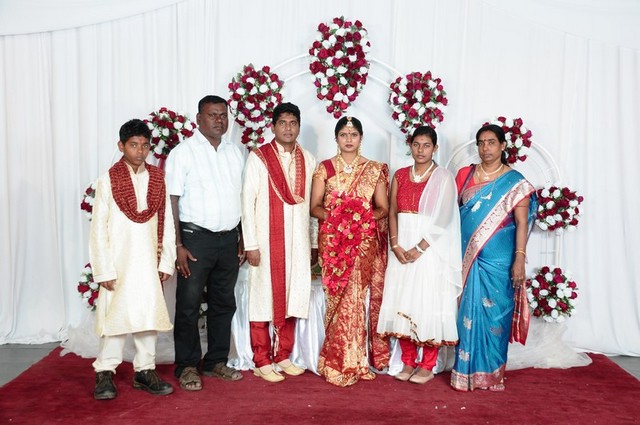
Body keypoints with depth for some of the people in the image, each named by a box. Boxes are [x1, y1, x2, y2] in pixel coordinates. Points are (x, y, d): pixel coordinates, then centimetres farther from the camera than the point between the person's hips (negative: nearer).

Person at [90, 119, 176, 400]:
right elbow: (98, 228, -5)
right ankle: (105, 374, 16)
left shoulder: (157, 179, 4)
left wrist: (166, 262, 2)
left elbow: (166, 224, 6)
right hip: (119, 263, -3)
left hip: (148, 262, 3)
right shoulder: (108, 180, -5)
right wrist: (104, 269, -9)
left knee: (149, 314, 8)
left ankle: (144, 371, 21)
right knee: (116, 315, 2)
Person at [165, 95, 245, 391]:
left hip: (229, 239, 5)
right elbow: (171, 201, -9)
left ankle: (216, 362, 26)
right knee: (189, 305, 3)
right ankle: (187, 366, 17)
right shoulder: (183, 152, -5)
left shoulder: (234, 153, 11)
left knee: (223, 303, 12)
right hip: (196, 237, -5)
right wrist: (178, 245, -15)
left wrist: (243, 239, 11)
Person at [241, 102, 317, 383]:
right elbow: (248, 201, -7)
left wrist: (315, 243, 8)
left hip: (298, 241, 4)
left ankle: (283, 357, 23)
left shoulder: (309, 160, 8)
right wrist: (251, 244, -11)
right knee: (264, 298, 2)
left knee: (292, 298, 9)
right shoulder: (258, 157, -4)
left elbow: (313, 204, 10)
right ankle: (262, 362, 14)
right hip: (267, 240, -4)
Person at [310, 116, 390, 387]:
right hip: (333, 241, 0)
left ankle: (342, 363, 11)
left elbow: (383, 208, 8)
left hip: (364, 241, 0)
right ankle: (349, 364, 9)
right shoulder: (325, 168, 7)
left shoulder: (375, 170, 9)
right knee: (341, 298, -3)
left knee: (354, 298, -3)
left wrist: (364, 218, -11)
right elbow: (314, 206, 5)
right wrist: (334, 216, -13)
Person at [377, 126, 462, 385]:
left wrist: (419, 249, -15)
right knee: (403, 303, 6)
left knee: (429, 304, 0)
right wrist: (395, 245, -7)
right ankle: (408, 362, 19)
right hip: (402, 248, 4)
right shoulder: (400, 176, 10)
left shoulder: (443, 178, -3)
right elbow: (392, 213, 7)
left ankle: (427, 366, 12)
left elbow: (443, 219, -10)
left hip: (431, 249, -4)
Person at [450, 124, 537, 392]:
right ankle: (466, 370, 15)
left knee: (494, 312, 2)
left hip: (498, 259, -2)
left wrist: (519, 258, -13)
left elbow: (521, 223, -4)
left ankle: (491, 373, 16)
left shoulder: (515, 182, 0)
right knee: (467, 311, 4)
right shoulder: (464, 175, 9)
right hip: (467, 256, 2)